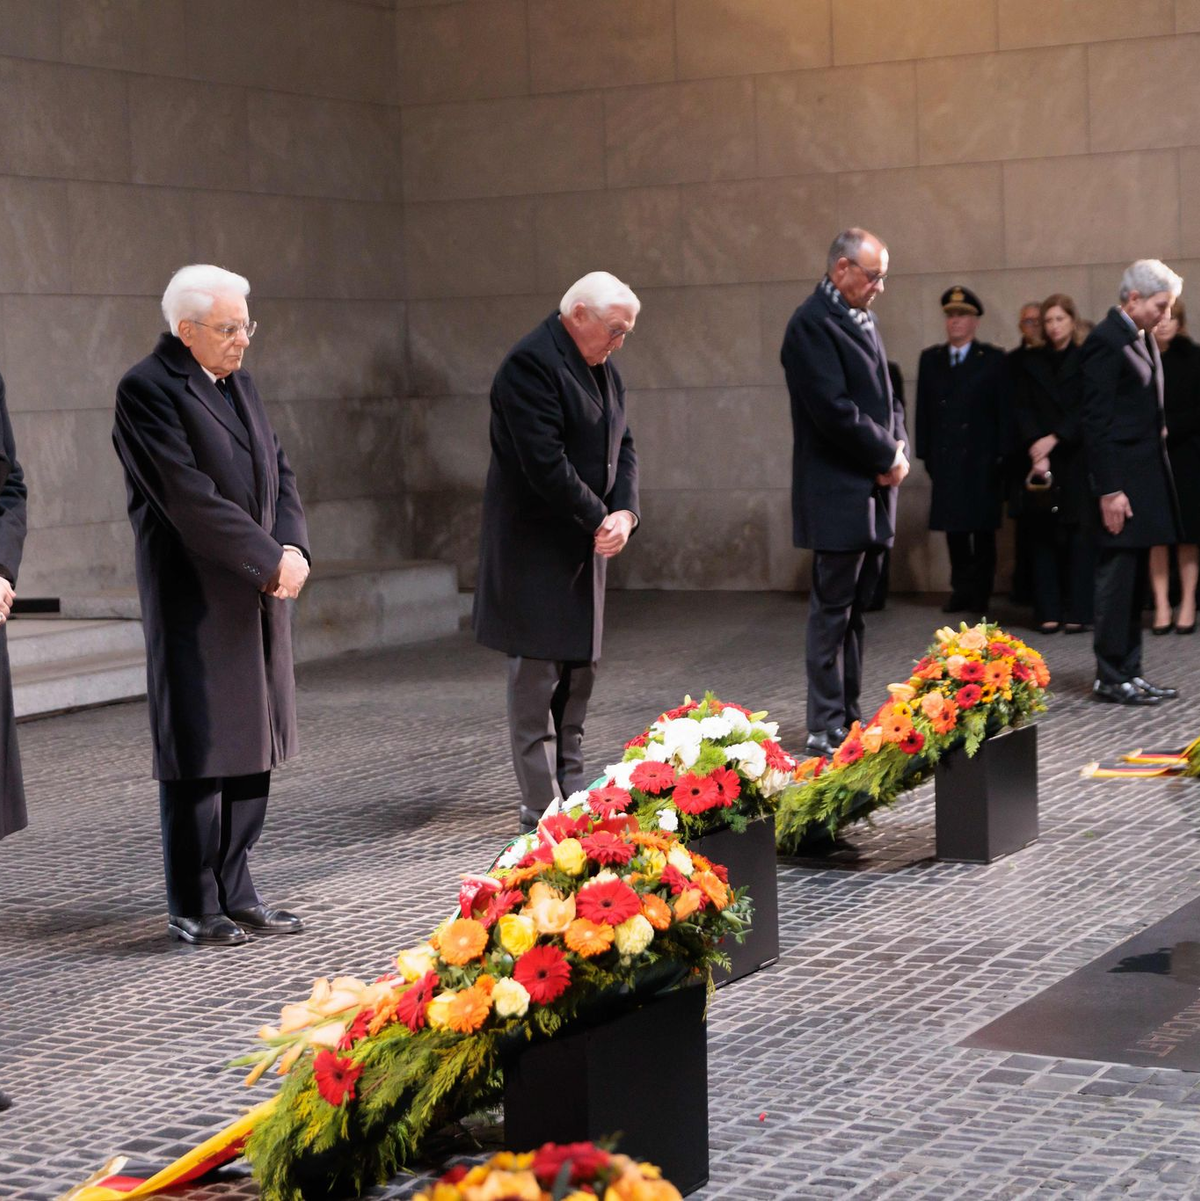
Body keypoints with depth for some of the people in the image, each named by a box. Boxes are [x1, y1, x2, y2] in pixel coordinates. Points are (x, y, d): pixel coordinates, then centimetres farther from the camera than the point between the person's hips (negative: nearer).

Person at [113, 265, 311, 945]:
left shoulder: (239, 384, 15)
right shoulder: (147, 390, -12)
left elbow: (279, 474, 14)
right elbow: (191, 498, -19)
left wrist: (293, 547, -5)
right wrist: (270, 559, -17)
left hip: (258, 595, 8)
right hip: (195, 601, -8)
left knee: (254, 746, 10)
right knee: (200, 754, -2)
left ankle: (235, 892, 19)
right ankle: (194, 908, 7)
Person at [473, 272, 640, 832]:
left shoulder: (601, 368, 12)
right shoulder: (530, 364, -17)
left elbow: (621, 447, 13)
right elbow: (545, 462, -23)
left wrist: (624, 512, -6)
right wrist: (599, 519, -16)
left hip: (583, 547, 9)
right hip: (535, 549, -9)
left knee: (578, 672, 13)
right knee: (536, 679, -5)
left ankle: (571, 792, 22)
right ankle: (541, 809, -2)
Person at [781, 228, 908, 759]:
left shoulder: (860, 319, 15)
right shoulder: (813, 325, -14)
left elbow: (885, 397, 18)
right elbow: (835, 411, -21)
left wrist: (898, 449, 0)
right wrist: (887, 456, -12)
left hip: (871, 492, 9)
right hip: (838, 494, -9)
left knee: (855, 607, 13)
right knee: (833, 610, -4)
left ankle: (848, 715, 20)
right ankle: (826, 729, 1)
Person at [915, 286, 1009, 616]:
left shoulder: (993, 359, 1)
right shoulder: (930, 359, 11)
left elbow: (1003, 411, -3)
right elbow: (924, 409, 8)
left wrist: (1001, 455, -9)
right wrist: (926, 452, 2)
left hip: (982, 459, -3)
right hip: (945, 459, 3)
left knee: (983, 528, 2)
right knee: (954, 527, 5)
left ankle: (980, 594, 9)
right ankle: (961, 589, 13)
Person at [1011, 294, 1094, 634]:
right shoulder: (1029, 363, 11)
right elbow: (1022, 411, 3)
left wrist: (1054, 438, -14)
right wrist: (1036, 449, -11)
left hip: (1077, 458, -2)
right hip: (1040, 460, 2)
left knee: (1080, 534, -5)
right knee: (1043, 535, 0)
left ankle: (1078, 612, -5)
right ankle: (1048, 612, 1)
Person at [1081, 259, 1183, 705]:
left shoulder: (1141, 338, 15)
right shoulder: (1106, 342, -14)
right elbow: (1097, 421, -17)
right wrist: (1109, 489, -19)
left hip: (1146, 475, 9)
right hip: (1122, 478, -9)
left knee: (1132, 581, 12)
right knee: (1117, 579, -4)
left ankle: (1129, 673, 18)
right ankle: (1110, 678, 2)